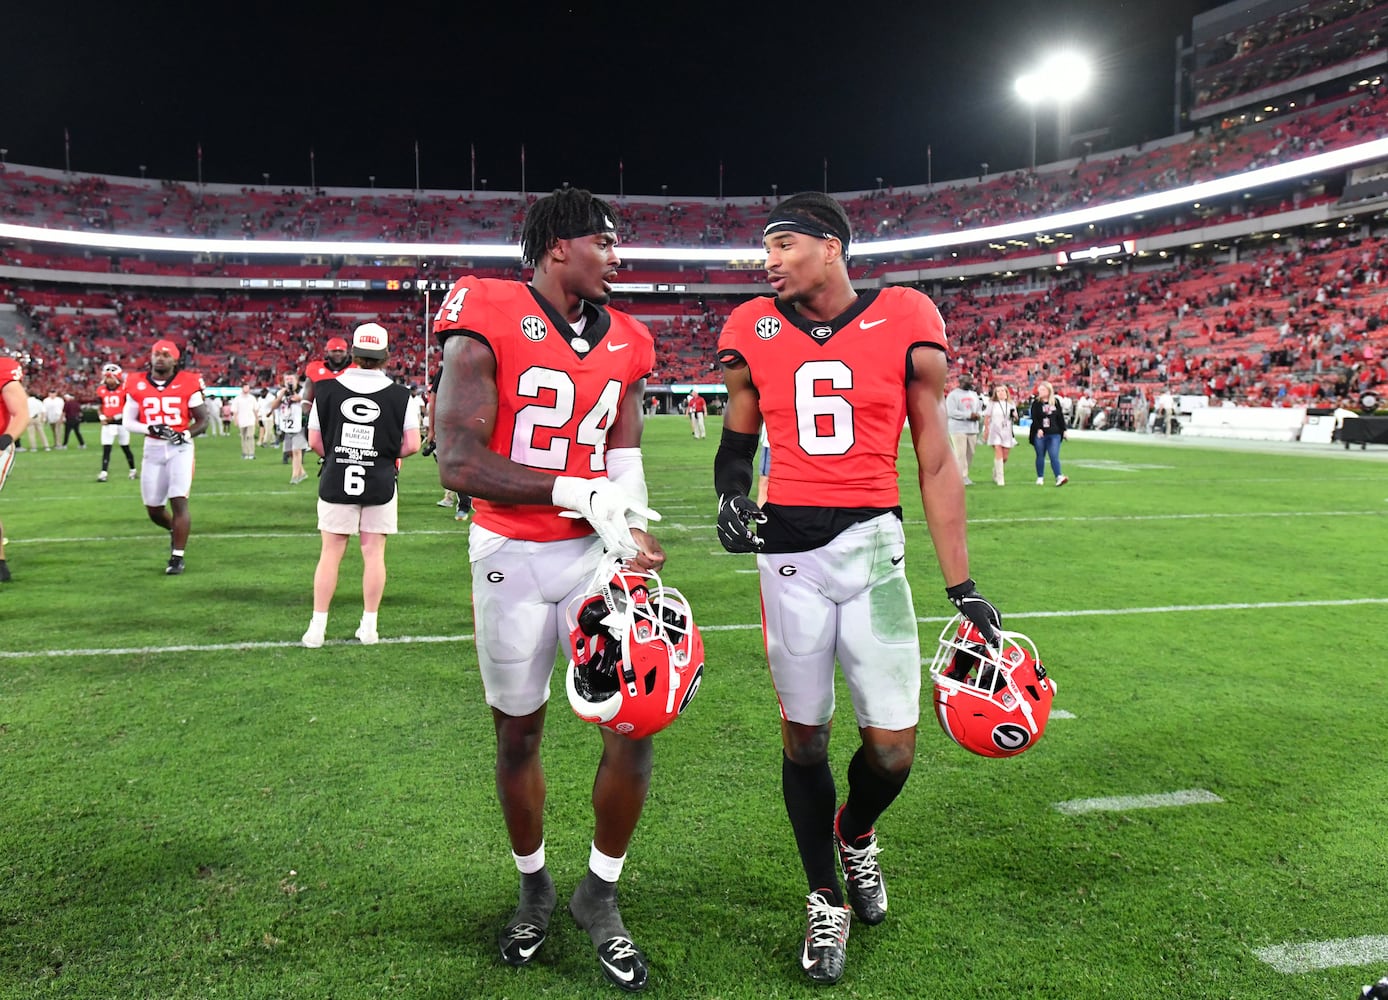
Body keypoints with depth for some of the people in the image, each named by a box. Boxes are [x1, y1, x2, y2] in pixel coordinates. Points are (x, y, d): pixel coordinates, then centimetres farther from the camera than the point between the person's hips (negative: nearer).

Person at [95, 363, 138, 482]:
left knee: (126, 448, 9)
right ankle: (103, 473, -9)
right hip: (107, 424, 3)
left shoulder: (124, 390, -8)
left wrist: (115, 417, -15)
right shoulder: (102, 391, 6)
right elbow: (100, 408, 14)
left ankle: (133, 470, 24)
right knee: (106, 449, -4)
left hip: (121, 423, -3)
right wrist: (102, 418, -5)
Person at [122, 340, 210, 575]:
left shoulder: (187, 384, -4)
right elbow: (128, 421, 6)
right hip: (152, 449, 3)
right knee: (153, 509, 9)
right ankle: (175, 531, 41)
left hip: (180, 448, -3)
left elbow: (202, 420, 1)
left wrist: (186, 434, -17)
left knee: (179, 502, -12)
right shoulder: (137, 385, 2)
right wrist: (150, 428, -13)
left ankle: (177, 557, -3)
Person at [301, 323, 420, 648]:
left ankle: (317, 627, 11)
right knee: (374, 553, 7)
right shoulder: (399, 395, -5)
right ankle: (369, 626, 12)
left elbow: (314, 441, 2)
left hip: (336, 481, 1)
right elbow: (411, 445, -5)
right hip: (380, 483, -1)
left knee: (331, 552, 8)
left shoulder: (327, 389, -2)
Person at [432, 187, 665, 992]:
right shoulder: (488, 324, -11)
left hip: (593, 554, 4)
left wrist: (630, 529, -14)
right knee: (518, 735, 11)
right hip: (512, 559, -3)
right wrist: (576, 492, -22)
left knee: (635, 724, -3)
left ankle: (600, 894, 20)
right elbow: (459, 464, -18)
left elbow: (623, 463, 6)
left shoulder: (624, 344, 5)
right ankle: (535, 886, 37)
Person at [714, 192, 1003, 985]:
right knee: (803, 733, 8)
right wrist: (731, 493, -7)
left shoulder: (905, 325, -3)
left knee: (892, 748, -1)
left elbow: (937, 464, 1)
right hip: (788, 551, 1)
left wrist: (963, 589, 1)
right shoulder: (754, 333, 3)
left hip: (874, 545, -1)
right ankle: (827, 902, 30)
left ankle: (856, 834, 36)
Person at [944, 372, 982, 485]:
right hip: (959, 428, -7)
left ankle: (963, 475, 18)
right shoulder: (953, 395, -8)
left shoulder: (974, 394, 17)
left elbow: (979, 408, 23)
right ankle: (963, 477, -7)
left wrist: (978, 414, -2)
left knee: (970, 453, 8)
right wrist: (969, 415, -19)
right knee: (960, 453, -10)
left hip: (972, 429, 7)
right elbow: (952, 412, -18)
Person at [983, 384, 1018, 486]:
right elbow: (987, 418, 6)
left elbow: (1015, 419, 16)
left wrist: (1014, 416, -6)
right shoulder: (992, 404, 4)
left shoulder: (1011, 404, 11)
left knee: (1005, 457, 5)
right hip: (995, 431, -3)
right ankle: (1000, 479, -12)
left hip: (1007, 433, 3)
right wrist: (986, 431, 0)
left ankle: (995, 475, 28)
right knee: (998, 454, -14)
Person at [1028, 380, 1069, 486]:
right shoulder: (1036, 403, 0)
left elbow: (1060, 417, 11)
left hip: (1054, 434, 0)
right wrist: (1038, 429, -21)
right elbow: (1034, 418, -8)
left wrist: (1063, 430, 11)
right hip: (1039, 434, 0)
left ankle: (1059, 477, -15)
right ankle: (1040, 478, 17)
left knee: (1054, 456, -8)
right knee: (1040, 456, 8)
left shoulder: (1056, 402, 7)